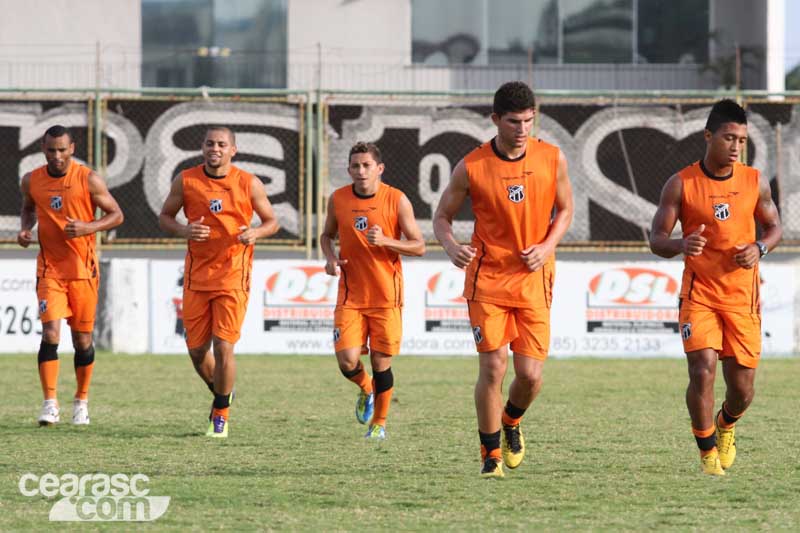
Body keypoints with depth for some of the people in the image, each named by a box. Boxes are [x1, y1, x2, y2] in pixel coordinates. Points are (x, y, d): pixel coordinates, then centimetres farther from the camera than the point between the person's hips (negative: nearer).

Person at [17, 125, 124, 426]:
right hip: (49, 268, 1)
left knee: (83, 338, 5)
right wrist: (25, 229, 1)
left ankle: (81, 401, 22)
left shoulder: (89, 180, -7)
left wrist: (88, 227, -18)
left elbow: (116, 215, -2)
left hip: (83, 268, -1)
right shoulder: (31, 181, 2)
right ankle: (50, 404, -13)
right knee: (50, 333, -13)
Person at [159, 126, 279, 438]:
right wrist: (183, 231, -12)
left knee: (223, 347, -10)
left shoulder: (249, 184, -2)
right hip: (197, 277, 3)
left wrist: (256, 232, -15)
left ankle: (220, 416, 6)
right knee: (196, 350, 6)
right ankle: (221, 394, 36)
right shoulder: (186, 181, 1)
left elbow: (271, 221, 7)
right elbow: (164, 217, 9)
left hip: (232, 277, -3)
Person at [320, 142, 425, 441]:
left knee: (381, 363, 1)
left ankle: (379, 423, 22)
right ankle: (366, 390, 25)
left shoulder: (396, 200, -6)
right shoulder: (338, 200, 1)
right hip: (350, 296, 2)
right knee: (347, 362, -10)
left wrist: (385, 241, -20)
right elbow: (327, 235, 19)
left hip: (386, 297, -2)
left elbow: (419, 246, -3)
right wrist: (330, 257, -3)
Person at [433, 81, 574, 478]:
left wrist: (548, 246, -6)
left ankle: (511, 423, 31)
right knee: (492, 367, -10)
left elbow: (565, 208, 12)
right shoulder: (471, 167, -9)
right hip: (487, 279, -2)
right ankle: (491, 455, 6)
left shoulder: (552, 159, -2)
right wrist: (451, 246, -20)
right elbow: (442, 216, 2)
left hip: (534, 280, 2)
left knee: (530, 375, -3)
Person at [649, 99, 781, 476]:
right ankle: (707, 450, -2)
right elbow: (656, 239, -4)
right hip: (699, 293, -2)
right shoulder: (681, 184, -6)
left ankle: (726, 425, 39)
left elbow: (774, 227, 14)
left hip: (743, 296, 2)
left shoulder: (755, 182, 1)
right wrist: (682, 244, -26)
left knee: (742, 388, 4)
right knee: (702, 371, -20)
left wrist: (760, 248, -8)